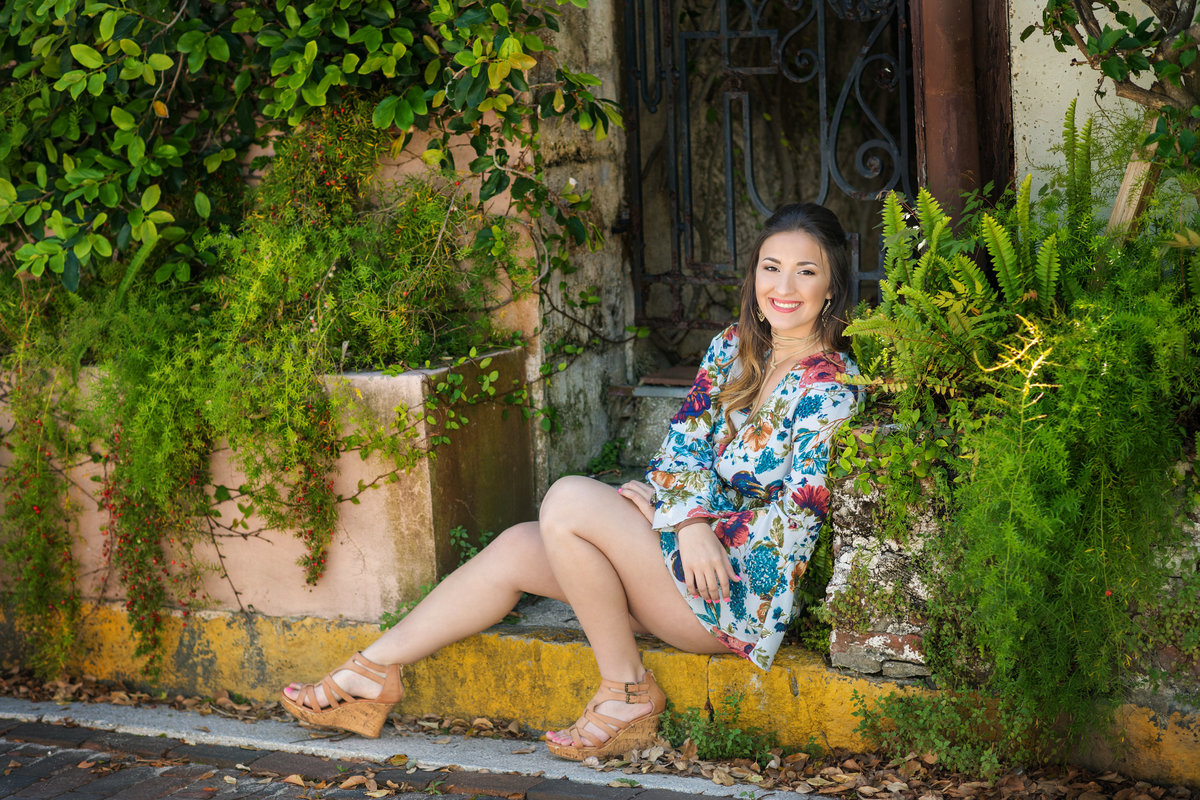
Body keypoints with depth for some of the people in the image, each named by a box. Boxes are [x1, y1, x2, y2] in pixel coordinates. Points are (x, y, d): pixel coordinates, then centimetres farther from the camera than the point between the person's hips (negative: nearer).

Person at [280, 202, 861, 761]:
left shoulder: (829, 386, -13)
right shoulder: (732, 348, 9)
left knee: (568, 501, -22)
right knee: (515, 549, -2)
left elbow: (801, 510, -14)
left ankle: (628, 692, -12)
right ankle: (371, 675, 5)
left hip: (744, 591, -8)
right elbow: (684, 443, 4)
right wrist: (688, 517, -16)